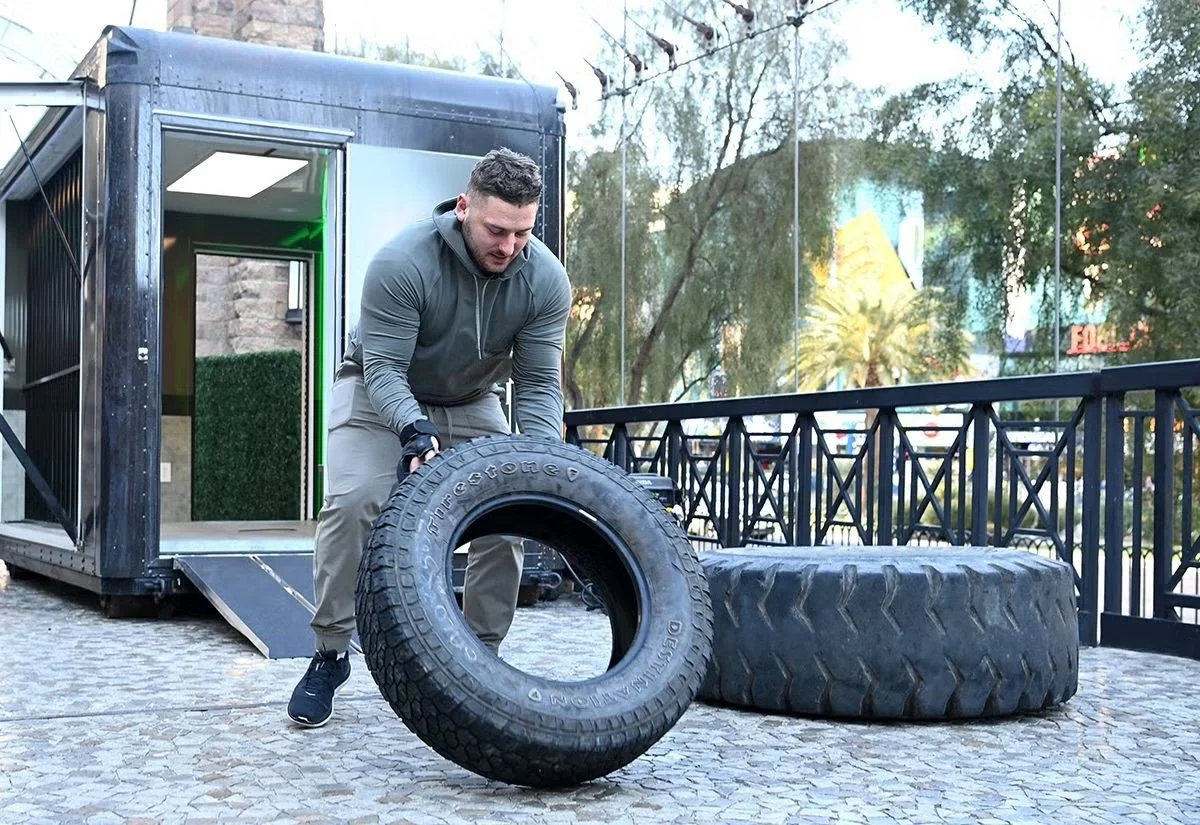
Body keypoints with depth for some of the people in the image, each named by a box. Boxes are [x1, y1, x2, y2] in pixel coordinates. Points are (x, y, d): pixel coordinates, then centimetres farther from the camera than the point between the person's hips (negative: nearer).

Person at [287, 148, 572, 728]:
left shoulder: (545, 278, -22)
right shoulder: (403, 261, -32)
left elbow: (538, 382, -18)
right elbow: (384, 368, -31)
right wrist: (413, 430, -49)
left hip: (472, 402, 3)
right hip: (380, 390, -3)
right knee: (353, 502, -24)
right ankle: (330, 654, -8)